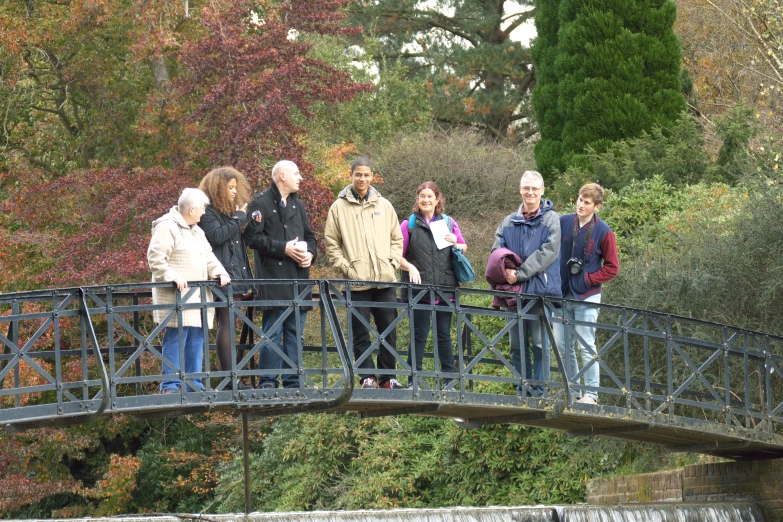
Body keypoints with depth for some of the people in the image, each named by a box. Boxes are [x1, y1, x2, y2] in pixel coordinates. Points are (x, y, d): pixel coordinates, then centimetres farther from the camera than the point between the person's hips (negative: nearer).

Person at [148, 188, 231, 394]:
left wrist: (219, 272, 4)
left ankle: (194, 385, 13)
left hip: (197, 298, 9)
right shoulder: (167, 227, -10)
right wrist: (172, 276, -25)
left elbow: (208, 256, 22)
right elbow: (155, 258, -16)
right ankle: (170, 386, -10)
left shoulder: (196, 231, 21)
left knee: (196, 339, 9)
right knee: (175, 339, -11)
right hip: (177, 296, -9)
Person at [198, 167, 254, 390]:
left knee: (229, 325, 6)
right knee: (226, 324, -11)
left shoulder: (228, 210, 22)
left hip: (235, 277, 9)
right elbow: (217, 235, -19)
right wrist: (239, 219, -10)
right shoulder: (207, 212, -6)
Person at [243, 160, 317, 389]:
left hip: (298, 277, 7)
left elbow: (310, 236, 24)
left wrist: (310, 253, 2)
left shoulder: (298, 204, 20)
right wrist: (284, 248, -16)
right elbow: (253, 237, -11)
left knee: (295, 332, 8)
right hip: (273, 278, -7)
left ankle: (293, 382, 13)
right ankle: (268, 383, -4)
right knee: (273, 332, -7)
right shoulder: (260, 203, -3)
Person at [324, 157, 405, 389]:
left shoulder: (384, 205, 11)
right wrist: (346, 268, -7)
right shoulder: (339, 207, 4)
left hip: (385, 280, 2)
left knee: (389, 330, 3)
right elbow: (331, 243, 3)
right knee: (361, 332, 0)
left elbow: (396, 239, 16)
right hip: (356, 281, -2)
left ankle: (388, 376, 10)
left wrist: (392, 263, 2)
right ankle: (367, 377, 5)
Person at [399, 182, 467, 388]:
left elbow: (464, 247, 20)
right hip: (419, 287, -2)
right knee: (419, 334, -3)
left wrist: (456, 244, -2)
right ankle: (414, 380, 2)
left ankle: (449, 380, 13)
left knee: (444, 334, 7)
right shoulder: (409, 225, 5)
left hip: (445, 288, 2)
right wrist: (410, 267, -16)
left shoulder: (448, 223, 13)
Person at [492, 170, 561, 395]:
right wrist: (506, 270, -12)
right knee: (517, 344, 6)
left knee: (540, 343, -5)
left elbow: (548, 252, -9)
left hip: (541, 289, -4)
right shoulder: (508, 222, 15)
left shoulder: (550, 219, 2)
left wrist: (521, 273, -14)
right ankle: (523, 391, 13)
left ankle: (540, 392, -1)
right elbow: (497, 250, 10)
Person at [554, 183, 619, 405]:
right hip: (562, 295, 4)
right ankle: (572, 390, 17)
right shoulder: (563, 222, 3)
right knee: (562, 345, 7)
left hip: (586, 297, -4)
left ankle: (592, 394, 3)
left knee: (586, 347, -4)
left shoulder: (603, 232, -6)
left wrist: (587, 279, -8)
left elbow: (612, 267, -1)